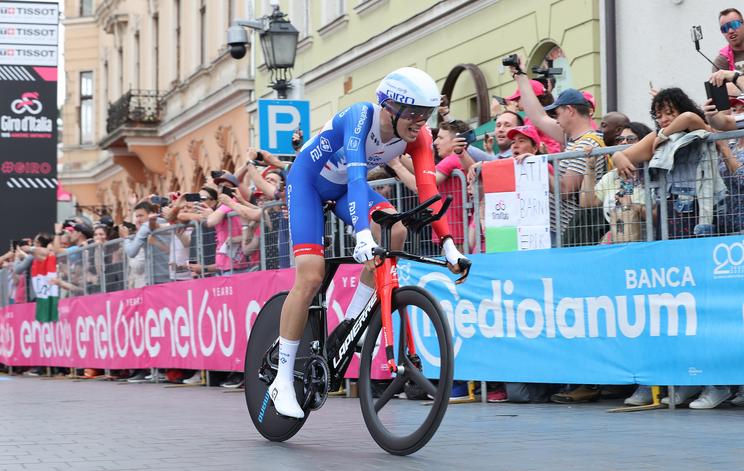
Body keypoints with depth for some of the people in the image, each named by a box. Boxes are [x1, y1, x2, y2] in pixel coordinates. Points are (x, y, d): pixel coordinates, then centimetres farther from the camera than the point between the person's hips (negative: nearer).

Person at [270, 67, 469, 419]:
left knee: (394, 232, -25)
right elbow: (356, 175, -46)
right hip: (308, 180, -5)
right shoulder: (361, 116, -34)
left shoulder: (418, 137, -18)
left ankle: (350, 325, -9)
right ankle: (282, 380, -9)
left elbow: (428, 189, -25)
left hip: (345, 186, 5)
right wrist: (363, 235, -59)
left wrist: (448, 244, -37)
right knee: (311, 275, -18)